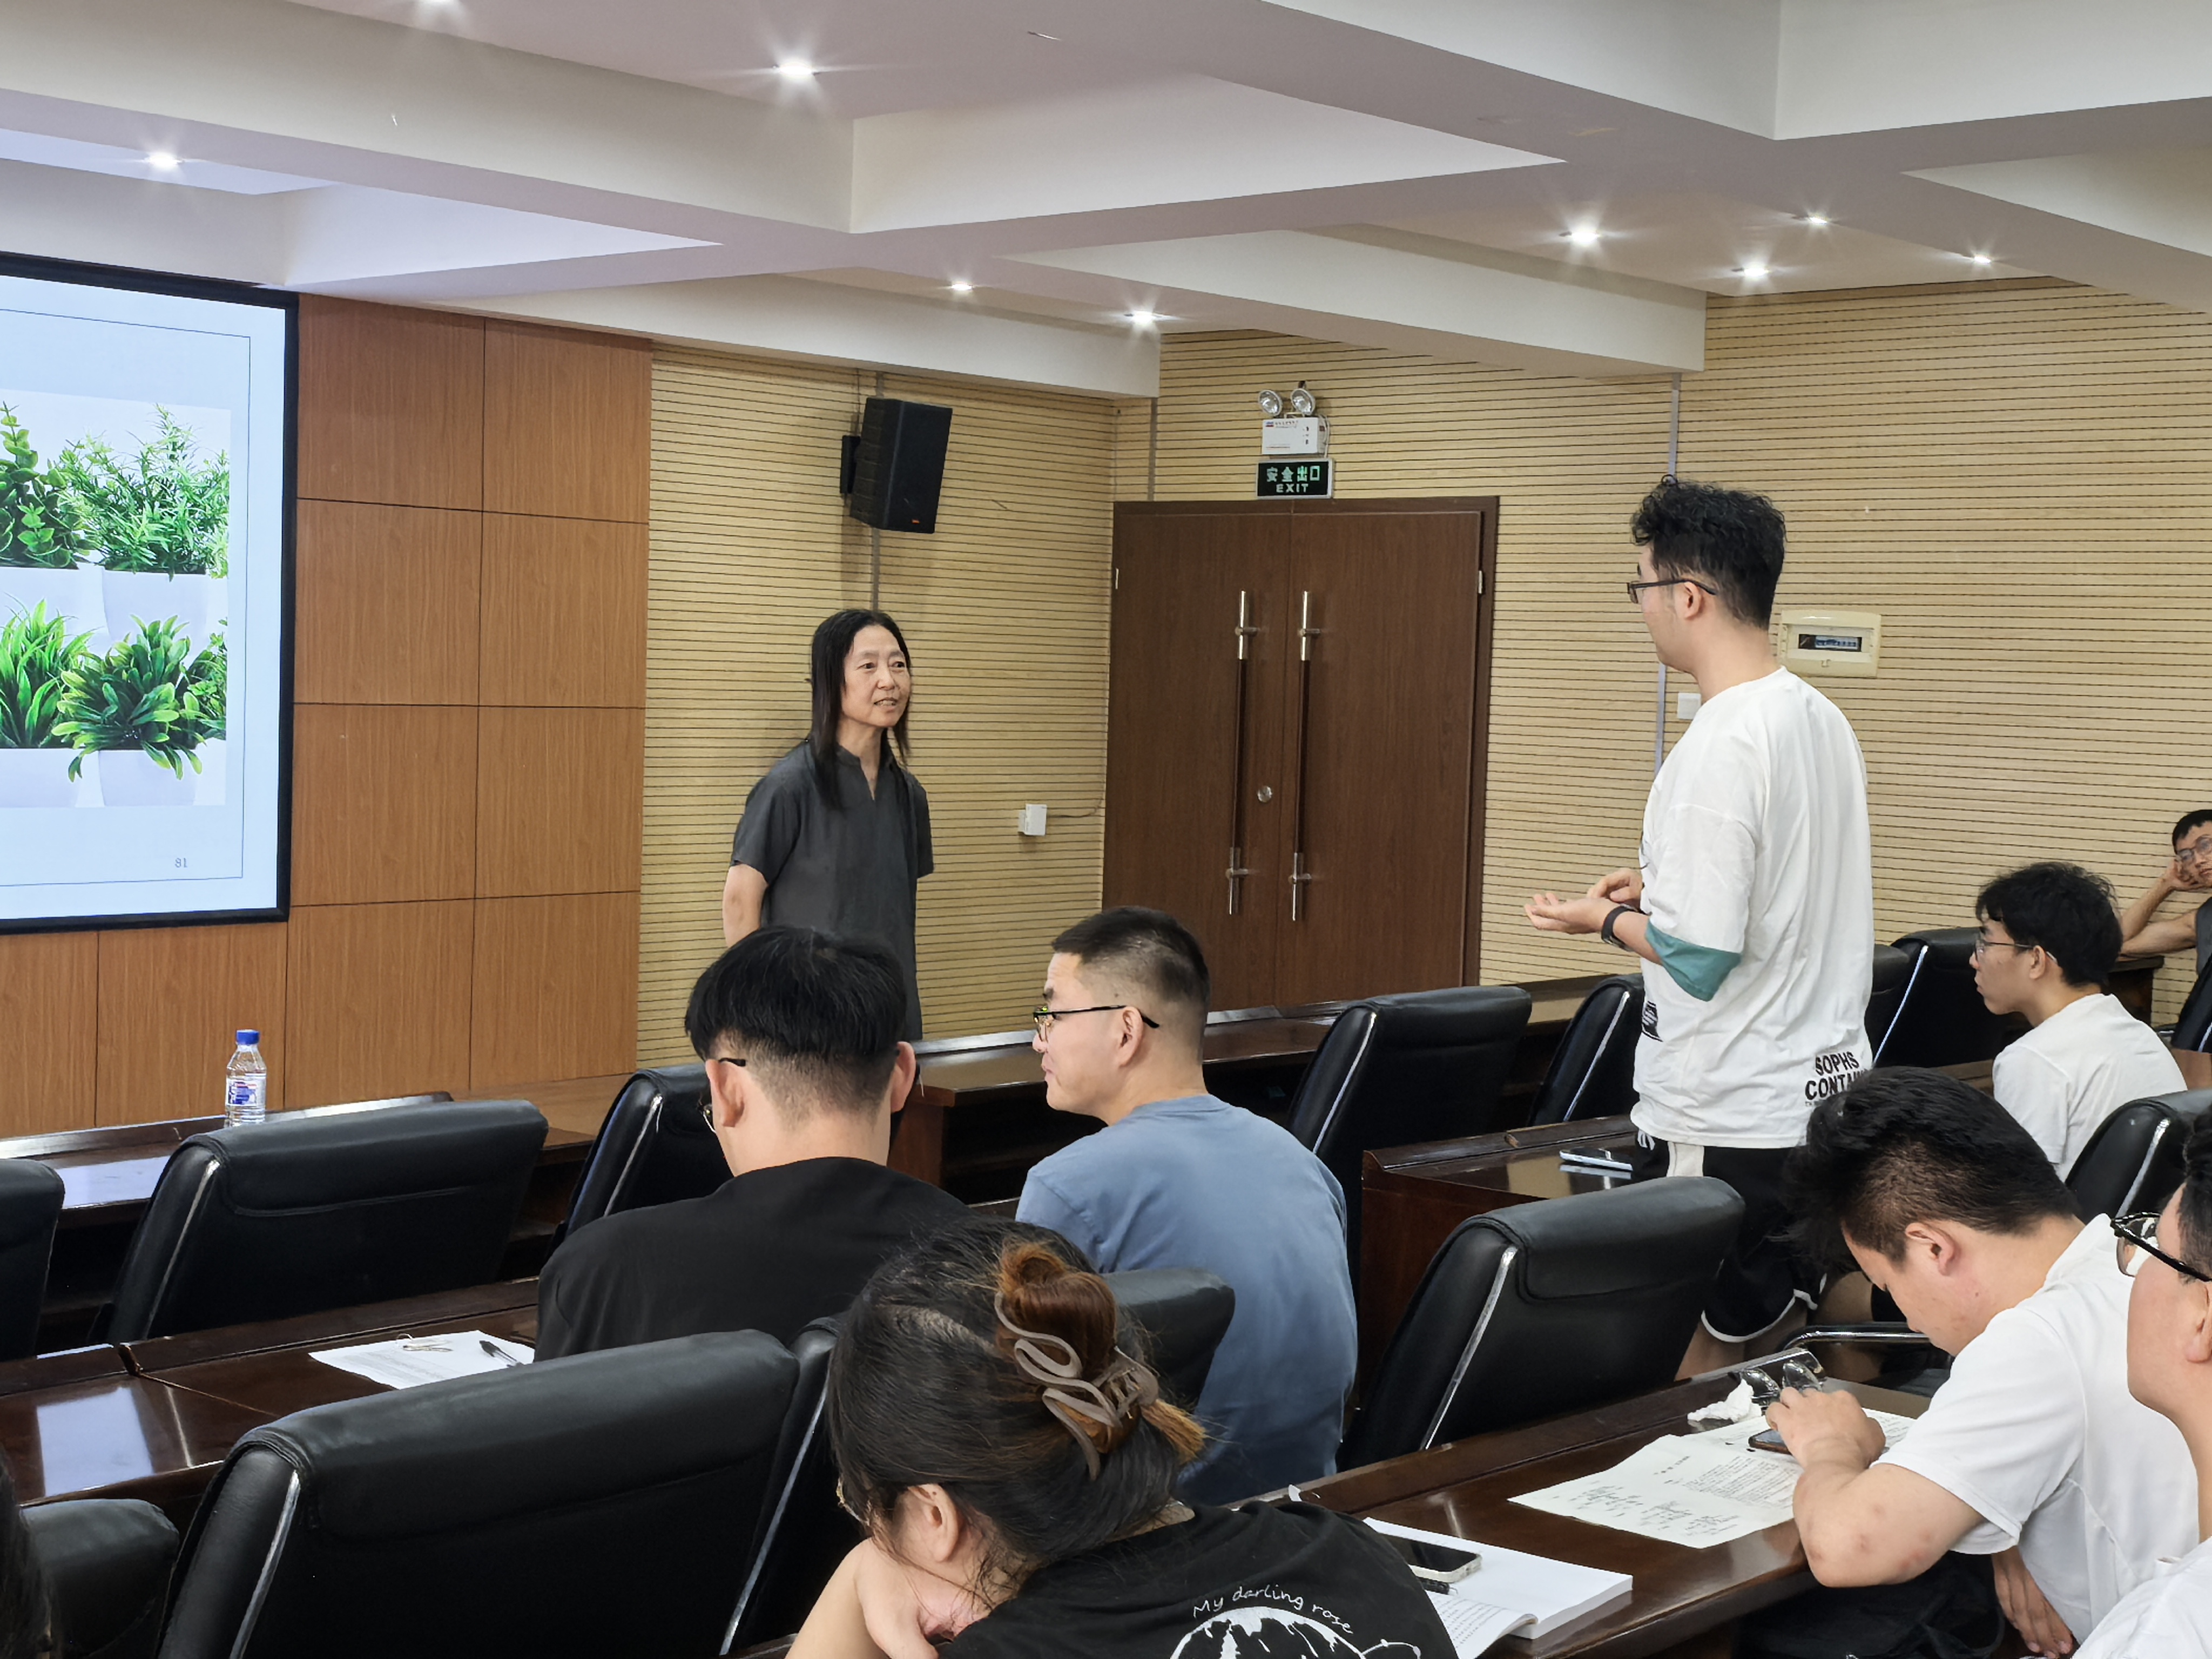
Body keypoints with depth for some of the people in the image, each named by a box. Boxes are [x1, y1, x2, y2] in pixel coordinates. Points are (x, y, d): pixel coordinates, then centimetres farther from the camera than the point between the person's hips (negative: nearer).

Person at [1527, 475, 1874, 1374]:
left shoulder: (1721, 748, -20)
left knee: (1693, 1377, 1)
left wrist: (1607, 919, -4)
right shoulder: (1823, 718, 8)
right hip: (1830, 1093, 9)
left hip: (1729, 1126, -9)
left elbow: (1699, 957, -21)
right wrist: (1668, 887, 18)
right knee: (1784, 1355, 17)